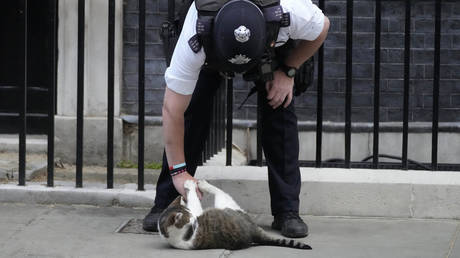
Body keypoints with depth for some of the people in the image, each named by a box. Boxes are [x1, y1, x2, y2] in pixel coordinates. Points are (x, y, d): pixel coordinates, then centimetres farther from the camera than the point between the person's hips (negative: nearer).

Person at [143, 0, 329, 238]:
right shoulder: (195, 41, -46)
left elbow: (322, 27, -18)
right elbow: (172, 110, -37)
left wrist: (288, 71, -19)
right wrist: (179, 172, -34)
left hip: (272, 50, 1)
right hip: (211, 49, -1)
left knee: (280, 109, -15)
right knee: (191, 109, -17)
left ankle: (287, 211, -7)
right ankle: (165, 204, -5)